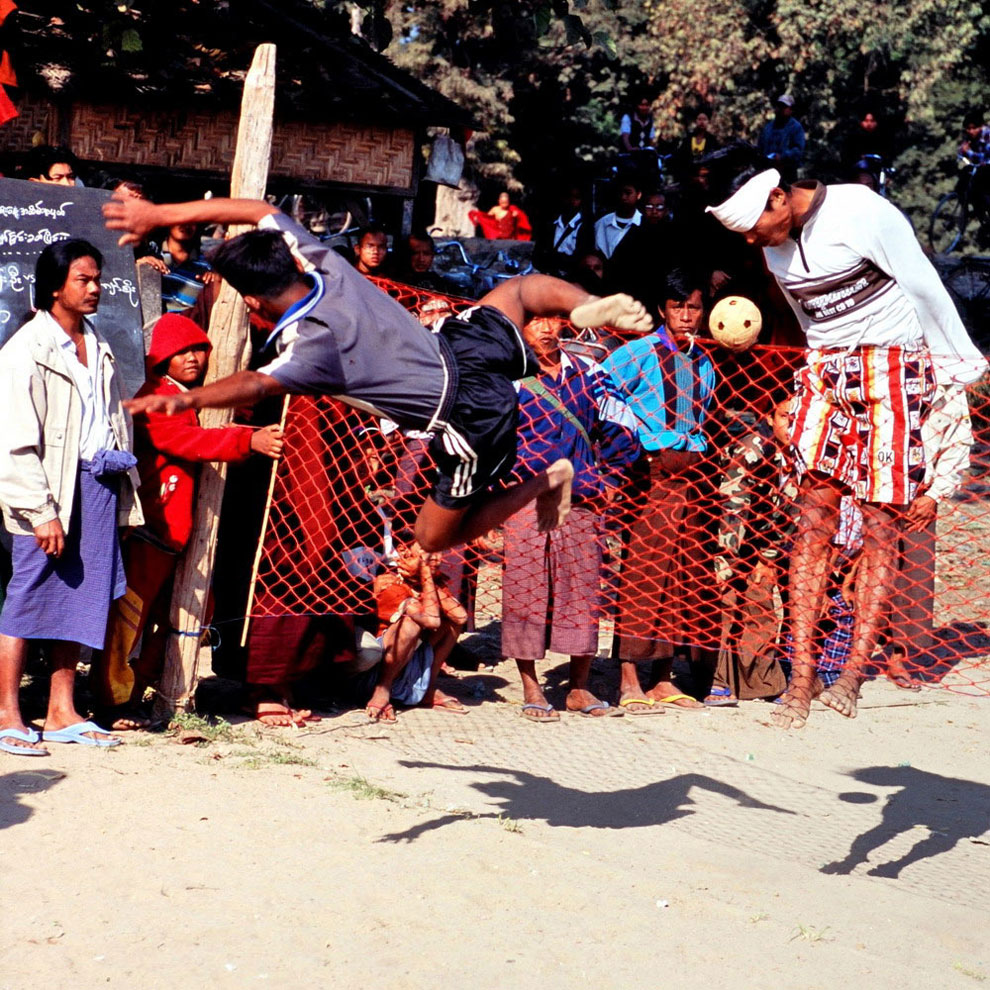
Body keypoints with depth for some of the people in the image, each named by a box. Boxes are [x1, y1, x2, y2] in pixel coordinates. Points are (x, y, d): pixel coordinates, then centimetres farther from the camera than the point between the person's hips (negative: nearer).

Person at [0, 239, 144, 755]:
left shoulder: (97, 346, 15)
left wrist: (122, 479, 11)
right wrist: (42, 511, -16)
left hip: (100, 484, 7)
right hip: (53, 489, -6)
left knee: (81, 597, 8)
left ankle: (62, 712, 15)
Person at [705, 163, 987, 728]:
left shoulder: (860, 212, -16)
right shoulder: (774, 243, 5)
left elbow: (923, 284, -9)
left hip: (892, 368, -6)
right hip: (827, 370, 6)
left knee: (881, 523, -6)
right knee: (813, 518, -5)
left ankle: (855, 673, -5)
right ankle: (802, 677, -7)